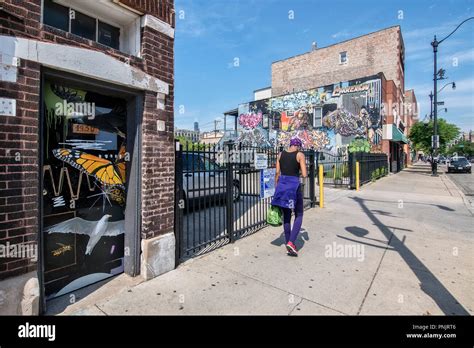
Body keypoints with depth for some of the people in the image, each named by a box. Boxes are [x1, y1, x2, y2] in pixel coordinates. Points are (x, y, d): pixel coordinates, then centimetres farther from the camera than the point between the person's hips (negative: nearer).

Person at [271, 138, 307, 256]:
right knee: (299, 215, 10)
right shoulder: (300, 155, -5)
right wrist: (300, 172, 13)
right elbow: (304, 175, -10)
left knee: (286, 216, 16)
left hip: (282, 185, 4)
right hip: (294, 185, -4)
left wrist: (276, 189, 13)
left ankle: (288, 243, 24)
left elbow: (277, 173, 6)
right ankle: (291, 242, -5)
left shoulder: (281, 154, 7)